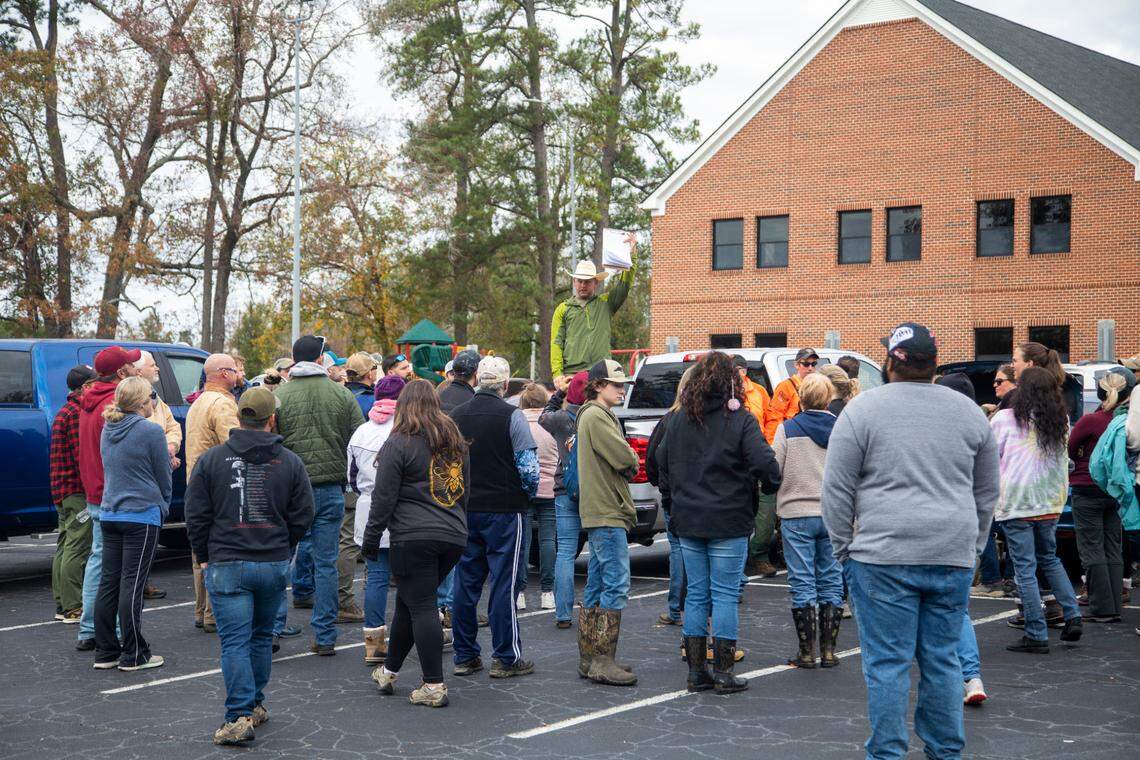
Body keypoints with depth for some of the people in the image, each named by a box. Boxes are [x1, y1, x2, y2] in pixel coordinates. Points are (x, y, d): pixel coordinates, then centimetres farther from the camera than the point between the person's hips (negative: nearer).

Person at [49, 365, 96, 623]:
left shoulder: (64, 413, 19)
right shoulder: (78, 414, -14)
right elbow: (82, 456, -20)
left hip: (63, 492, 11)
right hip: (79, 492, -11)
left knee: (65, 548, 13)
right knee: (77, 549, -9)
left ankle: (62, 605, 18)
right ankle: (73, 608, -8)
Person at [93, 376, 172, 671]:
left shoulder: (107, 430, 10)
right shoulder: (151, 432, -12)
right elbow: (164, 478, -4)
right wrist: (164, 507, 14)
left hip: (109, 513, 7)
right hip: (142, 516, -7)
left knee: (108, 583, 9)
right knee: (132, 585, -4)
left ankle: (105, 652, 14)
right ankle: (134, 655, 1)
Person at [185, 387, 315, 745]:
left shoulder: (210, 459, -2)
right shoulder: (290, 462, 2)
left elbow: (196, 515, 0)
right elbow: (302, 517, 4)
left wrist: (204, 556, 13)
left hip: (226, 565, -2)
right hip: (275, 565, 2)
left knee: (235, 642, -2)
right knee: (262, 637, 18)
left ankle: (239, 716, -9)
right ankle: (256, 705, 27)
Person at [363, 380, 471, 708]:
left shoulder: (398, 444, -7)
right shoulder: (456, 441, 14)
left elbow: (383, 497, -8)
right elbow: (465, 490, 23)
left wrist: (371, 539, -1)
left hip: (413, 538, -6)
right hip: (453, 536, 6)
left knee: (421, 607, -2)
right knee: (410, 602, 17)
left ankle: (434, 686, -3)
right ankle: (389, 671, 27)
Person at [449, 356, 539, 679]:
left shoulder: (455, 416, 5)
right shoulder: (511, 416, -11)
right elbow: (529, 468, -15)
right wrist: (529, 494, 4)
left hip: (464, 510, 5)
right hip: (504, 510, -5)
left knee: (465, 584, 10)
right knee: (503, 584, 0)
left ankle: (465, 656, 16)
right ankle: (507, 658, 4)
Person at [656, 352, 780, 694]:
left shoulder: (678, 419, 6)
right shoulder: (740, 420, -10)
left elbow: (662, 462, 13)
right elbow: (764, 463, -17)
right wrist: (771, 486, 3)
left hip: (688, 521, 5)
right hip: (728, 522, -4)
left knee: (696, 594, 10)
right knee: (725, 595, 1)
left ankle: (696, 671, 13)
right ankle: (723, 672, 3)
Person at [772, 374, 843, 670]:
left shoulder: (787, 429, -6)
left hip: (797, 515, -2)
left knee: (802, 585, 3)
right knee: (831, 584, 10)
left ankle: (807, 652, 4)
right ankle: (828, 650, 10)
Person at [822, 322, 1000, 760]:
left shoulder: (863, 409, -3)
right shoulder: (968, 411, 11)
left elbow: (837, 490, -2)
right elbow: (987, 493, 18)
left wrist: (843, 548, 7)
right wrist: (972, 548, 25)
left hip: (884, 557, -4)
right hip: (953, 557, 4)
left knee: (887, 662, 2)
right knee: (942, 660, 12)